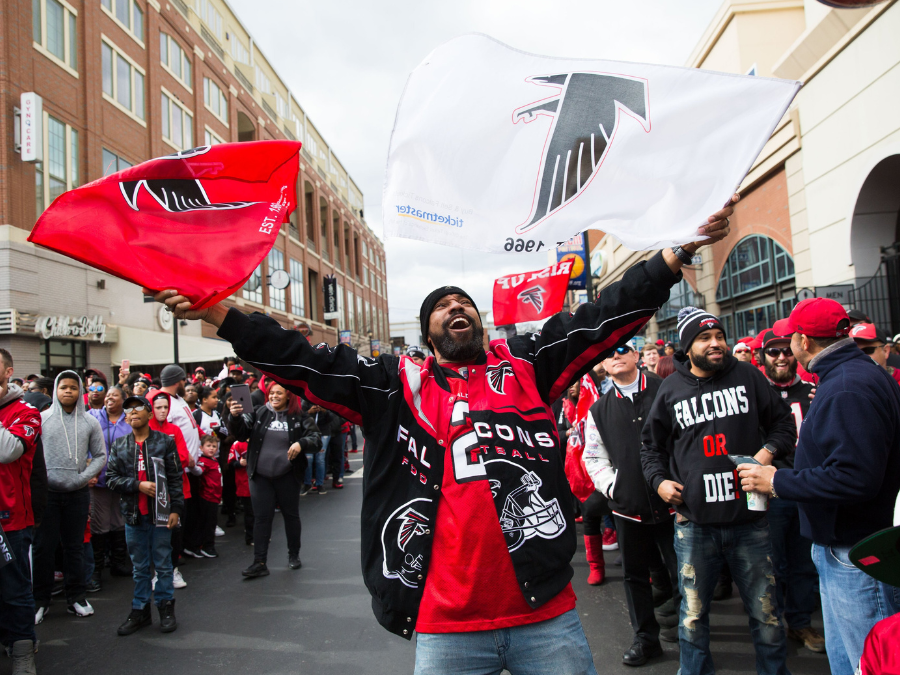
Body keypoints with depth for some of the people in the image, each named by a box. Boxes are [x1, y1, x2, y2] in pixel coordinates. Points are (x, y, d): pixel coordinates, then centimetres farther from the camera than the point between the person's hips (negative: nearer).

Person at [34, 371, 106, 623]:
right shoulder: (41, 418, 1)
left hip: (78, 494, 1)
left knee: (75, 546, 10)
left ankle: (75, 597, 21)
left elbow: (100, 455, 6)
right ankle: (40, 601, 17)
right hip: (47, 492, -1)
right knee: (43, 547, 3)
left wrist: (85, 477, -6)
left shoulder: (90, 422, 4)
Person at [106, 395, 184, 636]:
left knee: (163, 564, 5)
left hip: (160, 513, -2)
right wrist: (138, 485, -12)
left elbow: (175, 478, -1)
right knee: (139, 567, 11)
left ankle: (166, 608, 18)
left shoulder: (165, 442, 0)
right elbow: (111, 478, 3)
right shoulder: (119, 445, 8)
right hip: (133, 514, 3)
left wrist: (176, 509, -8)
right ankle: (140, 611, 22)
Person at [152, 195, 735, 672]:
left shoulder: (526, 365, 8)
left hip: (548, 616, 0)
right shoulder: (397, 385, 7)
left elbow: (604, 316, 3)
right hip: (446, 625, 0)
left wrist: (678, 253, -4)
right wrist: (216, 311, -3)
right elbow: (303, 360, 3)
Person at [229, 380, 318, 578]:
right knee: (261, 517, 2)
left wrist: (301, 443, -26)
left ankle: (294, 555, 31)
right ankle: (260, 562, 8)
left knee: (291, 515, 13)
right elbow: (241, 434, -6)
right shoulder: (258, 414, 2)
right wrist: (235, 417, -26)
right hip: (260, 476, 1)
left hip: (287, 476, 0)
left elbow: (317, 440, -6)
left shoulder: (298, 417, -2)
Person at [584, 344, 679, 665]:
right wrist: (612, 487, 0)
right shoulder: (599, 410, 8)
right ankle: (645, 637, 27)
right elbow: (594, 458, 13)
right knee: (635, 574, 12)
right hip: (628, 507, 3)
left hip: (672, 502, -2)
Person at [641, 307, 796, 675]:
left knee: (766, 613, 11)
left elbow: (783, 422, 13)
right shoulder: (671, 389, 5)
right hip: (694, 523, 0)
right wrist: (659, 480, 2)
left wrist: (769, 449, -5)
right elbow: (652, 445, 16)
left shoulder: (747, 376, 5)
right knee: (693, 616, 11)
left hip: (749, 519, 0)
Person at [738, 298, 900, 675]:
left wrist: (777, 482, -21)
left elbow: (855, 478, -30)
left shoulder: (848, 390, -23)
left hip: (857, 557, -11)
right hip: (841, 549, 11)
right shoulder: (863, 373, 11)